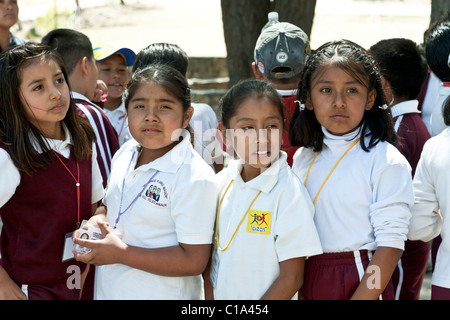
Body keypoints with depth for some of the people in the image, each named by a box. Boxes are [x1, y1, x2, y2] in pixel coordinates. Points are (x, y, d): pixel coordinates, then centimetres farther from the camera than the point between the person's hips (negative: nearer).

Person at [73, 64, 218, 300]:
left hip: (160, 294, -6)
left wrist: (121, 253, -24)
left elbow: (194, 261, -24)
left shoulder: (195, 178, -21)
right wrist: (98, 218, -6)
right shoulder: (124, 153, 1)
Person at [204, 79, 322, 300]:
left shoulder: (289, 192, -18)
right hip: (220, 295, 5)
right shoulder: (222, 182, -3)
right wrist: (210, 298, -7)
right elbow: (209, 254, 4)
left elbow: (292, 277, -18)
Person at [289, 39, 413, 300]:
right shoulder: (304, 158, 6)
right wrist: (299, 292, 2)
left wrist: (362, 297, -19)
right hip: (308, 282, 5)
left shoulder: (386, 161, -11)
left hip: (361, 282, -5)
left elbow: (391, 244, -15)